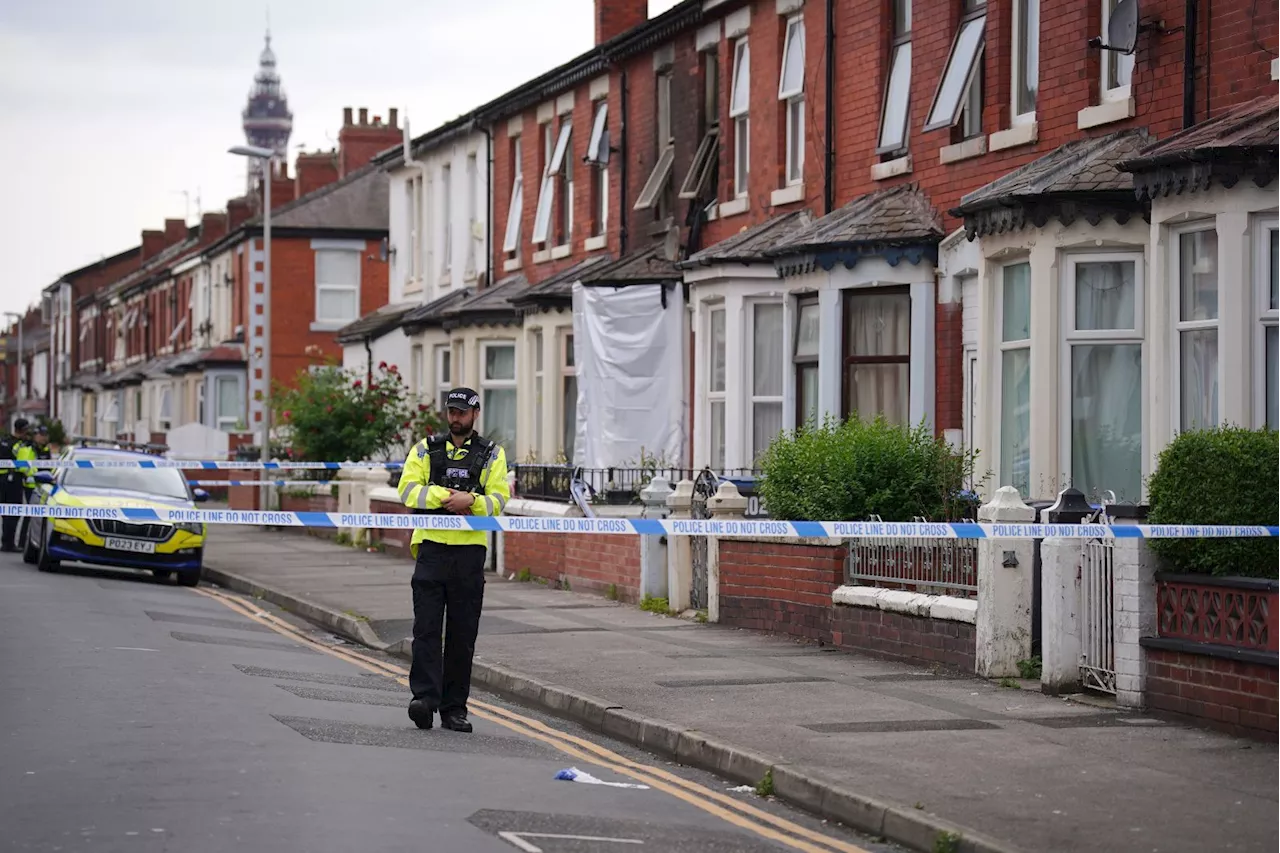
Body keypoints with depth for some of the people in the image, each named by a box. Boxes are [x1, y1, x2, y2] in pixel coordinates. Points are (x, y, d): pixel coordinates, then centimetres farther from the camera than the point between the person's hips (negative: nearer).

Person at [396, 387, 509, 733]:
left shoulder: (492, 454, 9)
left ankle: (454, 707, 9)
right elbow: (408, 489, -3)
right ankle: (424, 697, -13)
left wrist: (471, 501, -19)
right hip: (431, 546, 0)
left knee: (463, 633, 4)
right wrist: (448, 496, -15)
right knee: (427, 627, -9)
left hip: (470, 550, 1)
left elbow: (498, 499, -1)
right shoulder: (425, 450, 10)